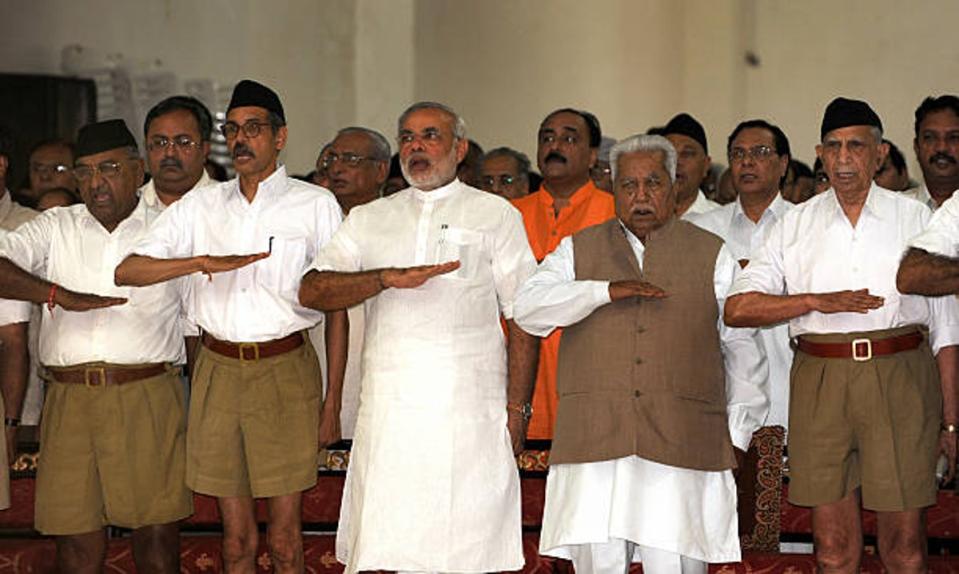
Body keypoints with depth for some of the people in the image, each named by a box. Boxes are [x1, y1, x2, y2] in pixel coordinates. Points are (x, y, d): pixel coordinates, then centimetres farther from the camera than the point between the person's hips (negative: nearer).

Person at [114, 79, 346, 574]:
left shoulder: (315, 205, 4)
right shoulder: (200, 206, 12)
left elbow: (336, 307, 3)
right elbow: (126, 271, 4)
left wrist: (333, 401, -3)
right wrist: (203, 262, -13)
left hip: (285, 371, -3)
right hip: (218, 369, 3)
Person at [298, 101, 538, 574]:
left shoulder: (495, 215, 11)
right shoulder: (367, 220, 17)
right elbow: (311, 291, 3)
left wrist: (517, 409, -3)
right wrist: (389, 278, -13)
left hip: (468, 412, -2)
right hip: (387, 411, 2)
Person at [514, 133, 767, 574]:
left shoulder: (712, 255, 14)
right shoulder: (579, 250, 16)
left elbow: (742, 348, 15)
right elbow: (529, 308, 1)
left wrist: (737, 433, 10)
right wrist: (606, 290, -10)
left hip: (682, 443, -1)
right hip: (595, 438, 1)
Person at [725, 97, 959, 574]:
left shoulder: (916, 219, 8)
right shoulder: (795, 225, 11)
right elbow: (737, 308, 3)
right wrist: (819, 301, -10)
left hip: (899, 378, -1)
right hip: (820, 382, 1)